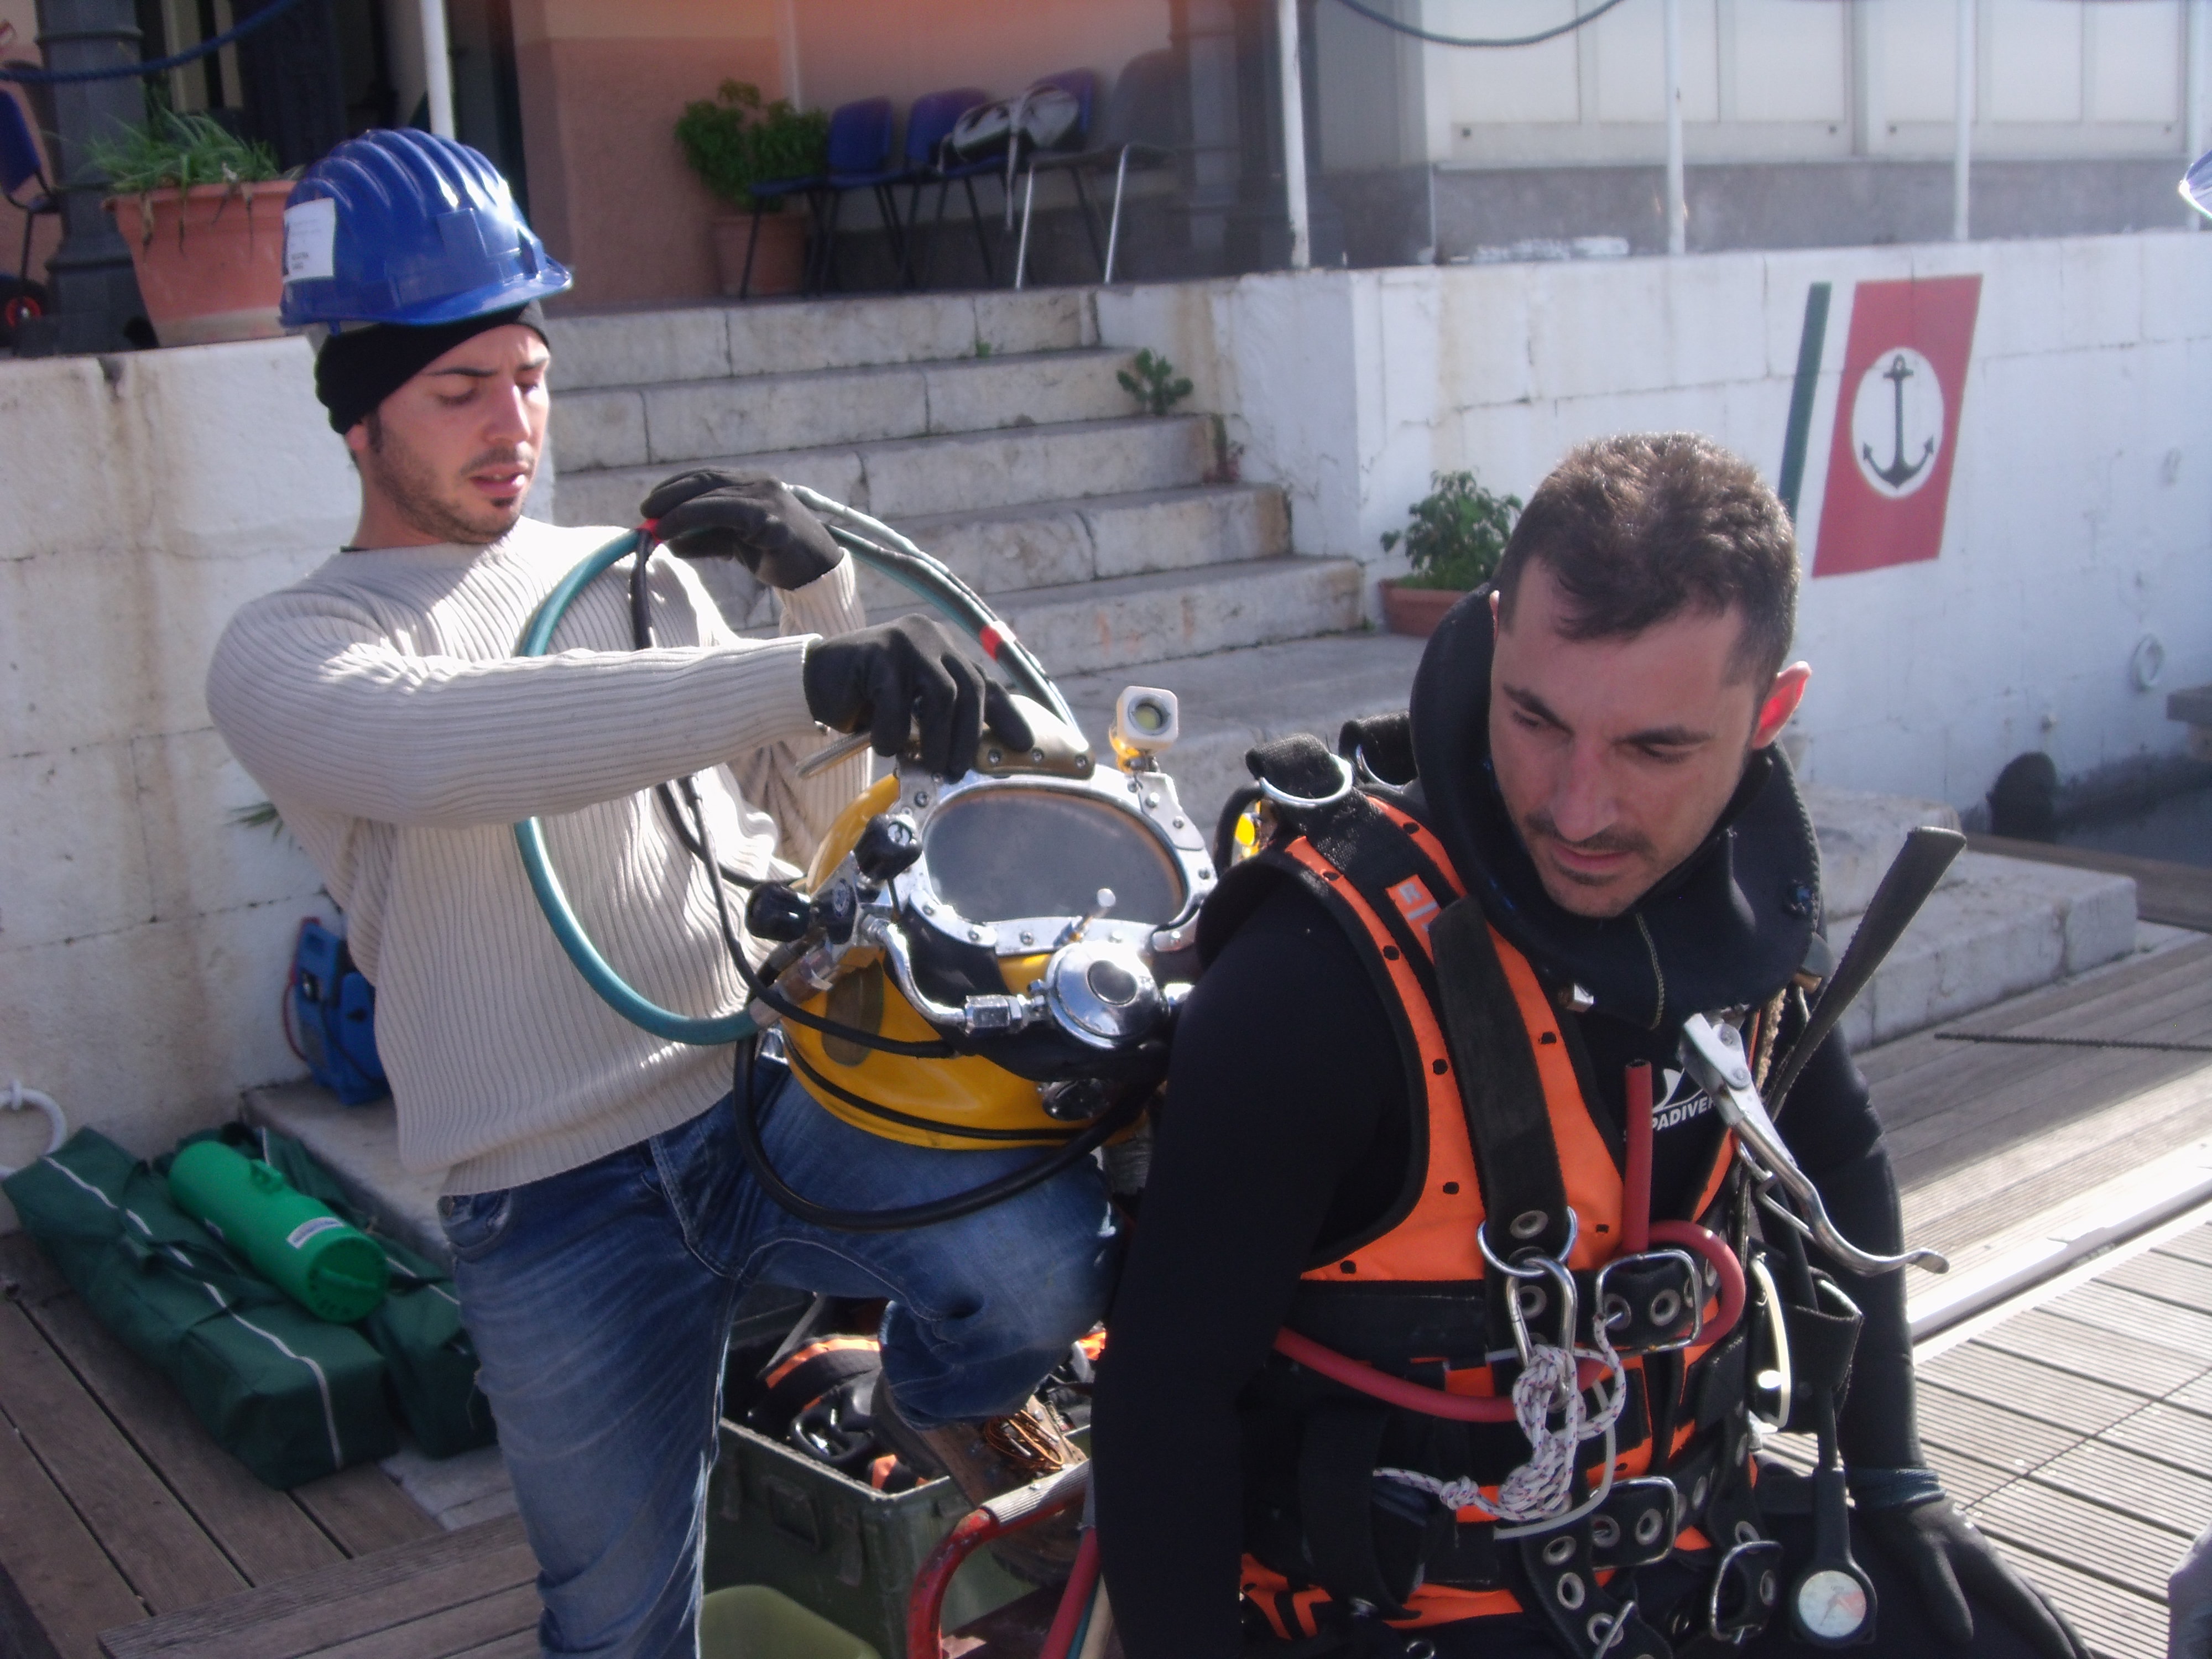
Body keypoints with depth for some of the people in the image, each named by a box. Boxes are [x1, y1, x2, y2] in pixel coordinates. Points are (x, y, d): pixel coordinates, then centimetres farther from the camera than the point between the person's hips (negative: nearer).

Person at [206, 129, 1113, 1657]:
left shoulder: (640, 579, 13)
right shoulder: (285, 656, -2)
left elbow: (806, 829, 15)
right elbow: (446, 746, -27)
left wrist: (824, 594, -3)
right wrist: (804, 671, -40)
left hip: (773, 1086, 2)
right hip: (557, 1209, -2)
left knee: (1048, 1261, -25)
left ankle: (928, 1417, 10)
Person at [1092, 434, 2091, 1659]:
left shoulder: (1746, 891, -7)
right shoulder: (1322, 974, -26)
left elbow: (1836, 1166, 13)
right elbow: (1167, 1387, -20)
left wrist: (1894, 1479, 12)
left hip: (1706, 1544, 6)